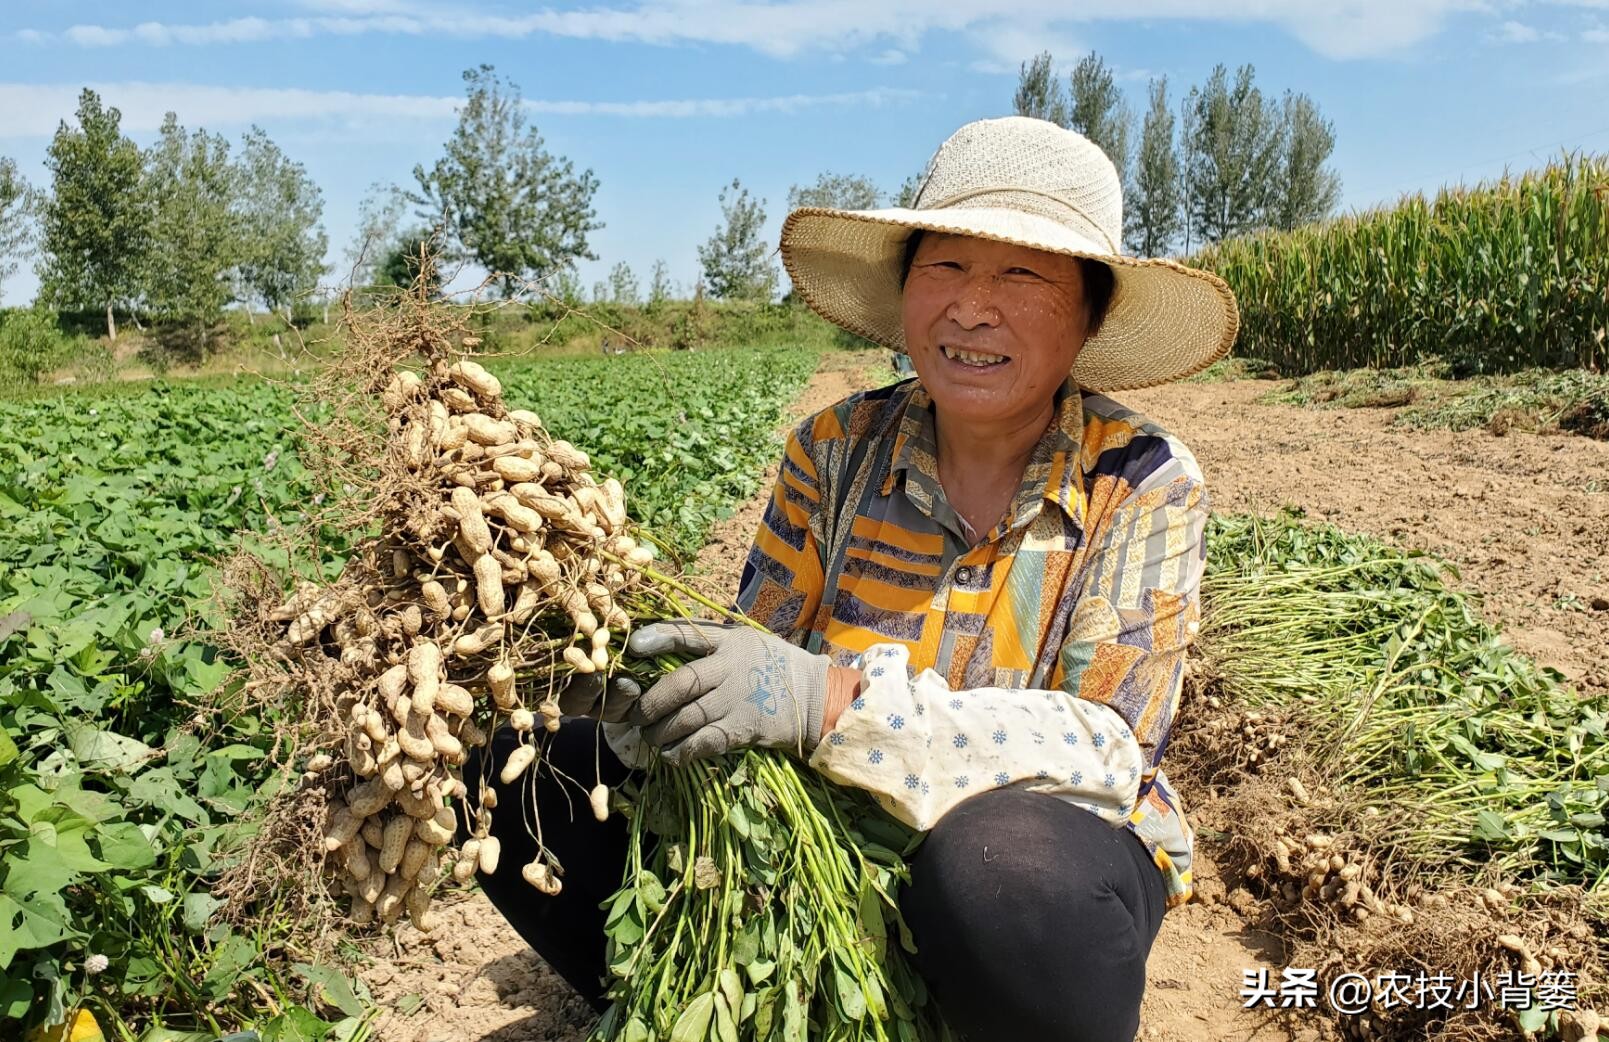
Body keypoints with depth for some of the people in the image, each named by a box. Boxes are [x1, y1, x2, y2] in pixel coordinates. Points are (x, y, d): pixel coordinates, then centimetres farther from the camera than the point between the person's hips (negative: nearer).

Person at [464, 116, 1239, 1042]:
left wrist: (833, 700, -35)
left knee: (1003, 862, -39)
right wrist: (635, 679, -29)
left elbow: (1107, 748, -22)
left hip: (1055, 849, -2)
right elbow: (754, 678, -6)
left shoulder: (1144, 487, -12)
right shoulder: (837, 450, -4)